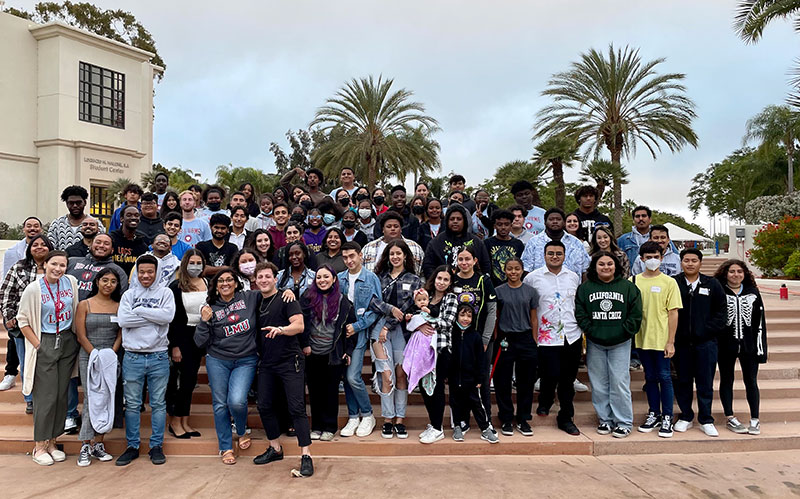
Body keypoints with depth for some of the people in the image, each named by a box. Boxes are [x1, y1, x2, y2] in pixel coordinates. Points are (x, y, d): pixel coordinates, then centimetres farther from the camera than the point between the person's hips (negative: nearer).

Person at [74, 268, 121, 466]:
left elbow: (121, 334, 5)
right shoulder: (84, 305, 3)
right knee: (91, 400, -6)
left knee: (107, 400, 2)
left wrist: (110, 355, -8)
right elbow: (81, 336, -2)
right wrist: (97, 357, -10)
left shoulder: (119, 306, 9)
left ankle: (98, 444, 11)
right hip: (89, 357, -2)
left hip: (111, 358, 2)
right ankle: (85, 446, 1)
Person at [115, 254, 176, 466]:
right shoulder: (129, 294, 8)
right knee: (132, 404, 7)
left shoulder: (165, 293, 6)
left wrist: (140, 310, -9)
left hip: (159, 357, -1)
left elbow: (168, 316, -12)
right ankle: (132, 446, 19)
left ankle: (156, 446, 17)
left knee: (158, 404, 6)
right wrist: (154, 316, -10)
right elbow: (122, 320, -8)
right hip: (133, 358, 1)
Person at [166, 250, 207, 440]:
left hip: (200, 337, 5)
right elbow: (171, 319, -8)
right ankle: (175, 422, 9)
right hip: (182, 337, -5)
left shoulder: (208, 285, 6)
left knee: (190, 379, 9)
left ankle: (184, 422, 17)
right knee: (183, 378, -4)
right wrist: (174, 346, -12)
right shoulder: (176, 287, -6)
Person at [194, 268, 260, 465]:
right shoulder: (211, 308, 0)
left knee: (237, 401, -17)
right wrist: (204, 322, -15)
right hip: (217, 361, 2)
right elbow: (200, 342, -1)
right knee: (220, 404, 6)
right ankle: (225, 448, 23)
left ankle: (242, 432, 15)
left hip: (246, 361, -2)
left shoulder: (250, 298, -2)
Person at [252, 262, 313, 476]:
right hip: (267, 362, 7)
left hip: (290, 361, -7)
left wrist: (280, 329, -33)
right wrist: (257, 353, 9)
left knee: (296, 407, -9)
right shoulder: (257, 303, 13)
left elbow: (299, 325, -17)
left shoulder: (286, 299, -6)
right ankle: (275, 449, 27)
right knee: (264, 406, 9)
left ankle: (306, 456, -6)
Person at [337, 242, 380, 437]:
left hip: (359, 334, -4)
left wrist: (356, 326, -13)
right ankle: (353, 417, 20)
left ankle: (367, 415, 8)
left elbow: (375, 309, -6)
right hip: (342, 333, 4)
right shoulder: (339, 278, 8)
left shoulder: (371, 279, -4)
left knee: (353, 377, -12)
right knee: (346, 377, 7)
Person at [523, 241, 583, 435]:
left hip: (572, 336, 4)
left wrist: (582, 330, 18)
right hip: (547, 337, -3)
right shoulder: (533, 278, -1)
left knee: (568, 379, 8)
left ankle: (566, 418, 23)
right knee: (551, 375, -7)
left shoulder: (574, 277, 11)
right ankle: (544, 402, 25)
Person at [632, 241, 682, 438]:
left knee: (664, 377, 2)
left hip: (662, 339, -3)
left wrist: (670, 341, -8)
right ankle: (654, 415, 23)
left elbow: (673, 313, -4)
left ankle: (667, 418, 12)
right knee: (650, 377, 12)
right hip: (642, 338, 3)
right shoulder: (633, 281, 4)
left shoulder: (668, 282, -2)